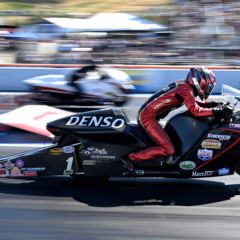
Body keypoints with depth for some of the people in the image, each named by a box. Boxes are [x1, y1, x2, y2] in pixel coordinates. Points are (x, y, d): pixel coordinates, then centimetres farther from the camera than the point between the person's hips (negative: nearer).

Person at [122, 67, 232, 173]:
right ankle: (131, 158, -16)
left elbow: (195, 103, 25)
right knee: (168, 150, -15)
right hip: (148, 117, -10)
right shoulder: (186, 89, -13)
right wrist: (214, 111, -18)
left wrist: (214, 104, 13)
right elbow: (194, 110, -23)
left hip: (144, 114, 10)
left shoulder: (183, 85, 14)